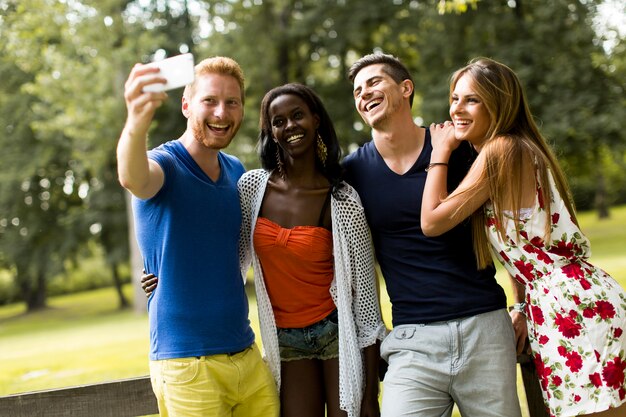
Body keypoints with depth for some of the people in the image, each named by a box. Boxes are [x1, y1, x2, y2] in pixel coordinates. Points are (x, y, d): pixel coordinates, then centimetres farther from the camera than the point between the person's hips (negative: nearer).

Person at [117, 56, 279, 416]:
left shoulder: (236, 172, 8)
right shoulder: (166, 164, -10)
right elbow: (133, 178, -37)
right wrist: (137, 123, -57)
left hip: (248, 355, 6)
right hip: (187, 364, -6)